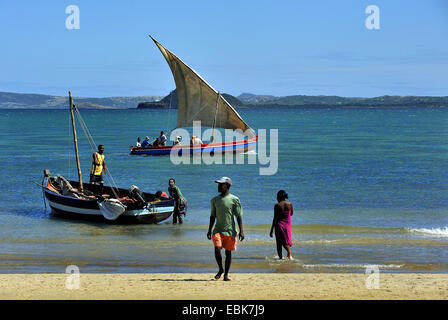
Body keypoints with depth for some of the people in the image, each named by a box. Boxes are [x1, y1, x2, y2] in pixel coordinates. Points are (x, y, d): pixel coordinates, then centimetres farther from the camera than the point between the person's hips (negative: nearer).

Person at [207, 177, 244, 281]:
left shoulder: (234, 199, -2)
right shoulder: (214, 200, 9)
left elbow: (239, 216, -3)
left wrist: (241, 231, -9)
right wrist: (209, 230, 12)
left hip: (230, 231, -2)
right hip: (218, 230, 2)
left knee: (228, 252, 1)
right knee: (217, 249, -14)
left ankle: (226, 274, 11)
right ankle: (220, 269, 8)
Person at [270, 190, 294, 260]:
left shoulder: (277, 205, -12)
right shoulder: (290, 204, -3)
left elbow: (275, 219, -12)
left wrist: (271, 230, -8)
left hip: (279, 225, -3)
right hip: (287, 225, 3)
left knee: (279, 243, 10)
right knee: (286, 242, 14)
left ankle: (280, 257, 6)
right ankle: (289, 254, -13)